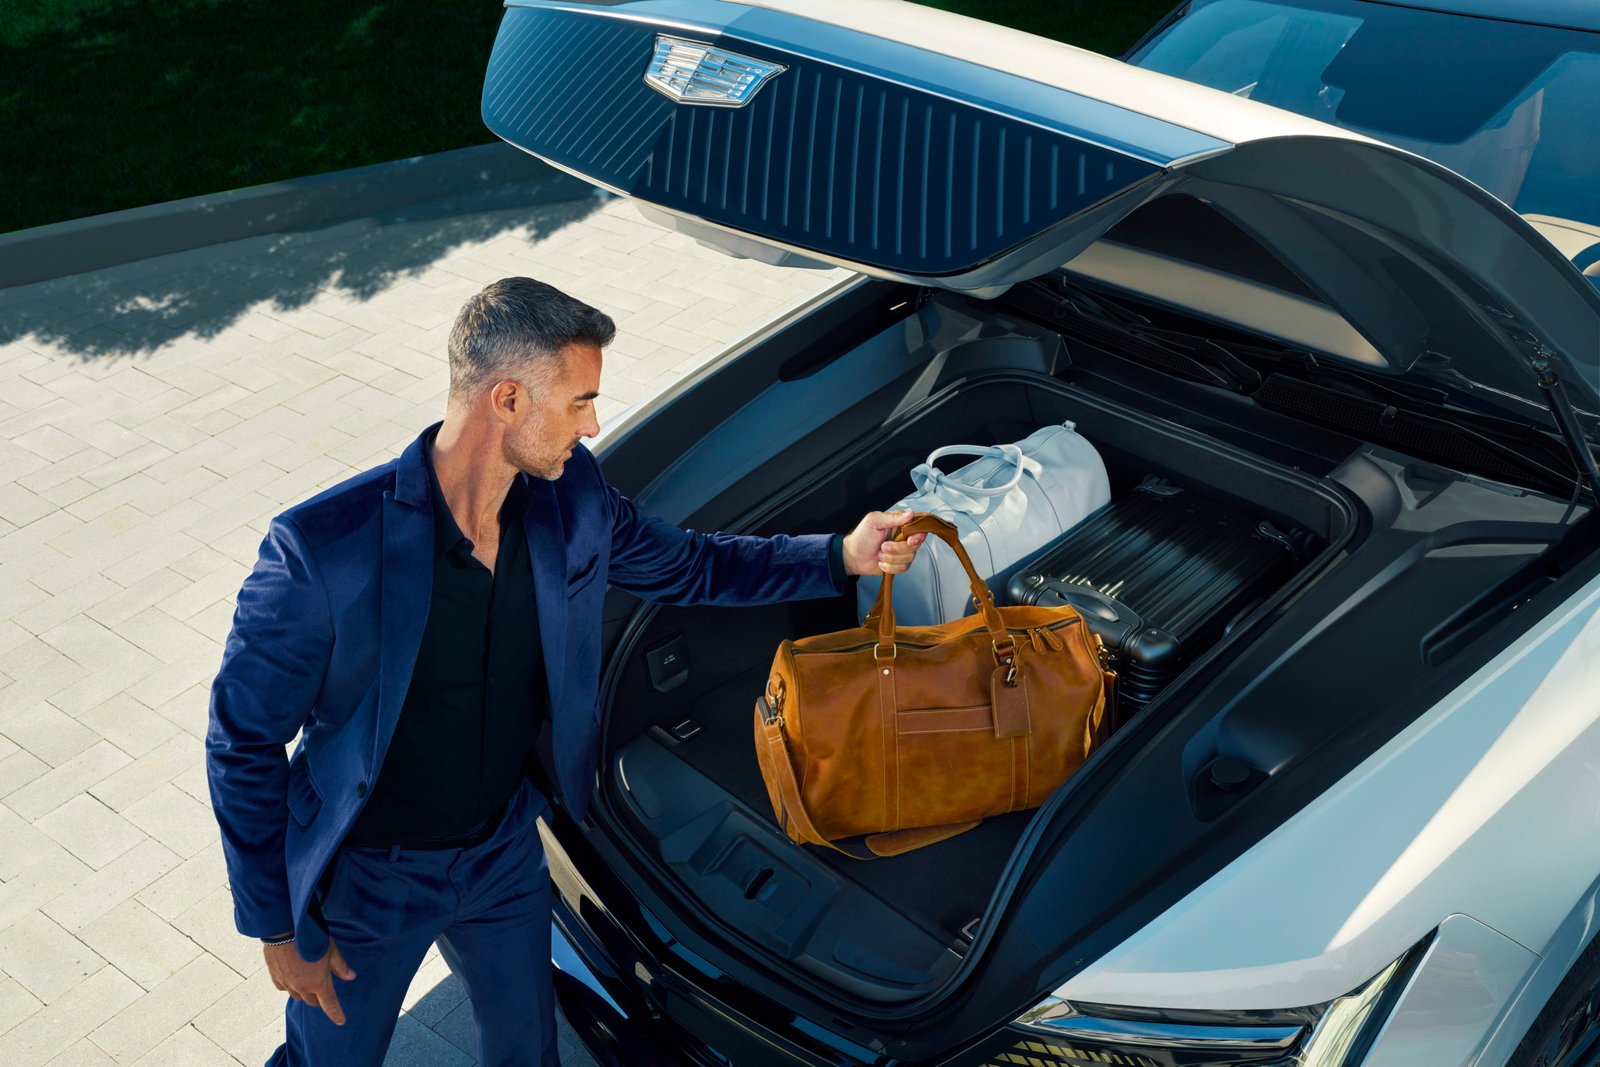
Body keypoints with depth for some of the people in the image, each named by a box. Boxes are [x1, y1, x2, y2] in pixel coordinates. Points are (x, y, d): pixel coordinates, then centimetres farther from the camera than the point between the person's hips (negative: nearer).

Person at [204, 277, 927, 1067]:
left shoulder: (569, 498, -15)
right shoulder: (323, 548, -31)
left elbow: (684, 564, 4)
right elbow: (243, 741, -19)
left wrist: (843, 556, -5)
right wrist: (274, 926, -13)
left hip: (505, 852, 5)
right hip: (367, 876, -4)